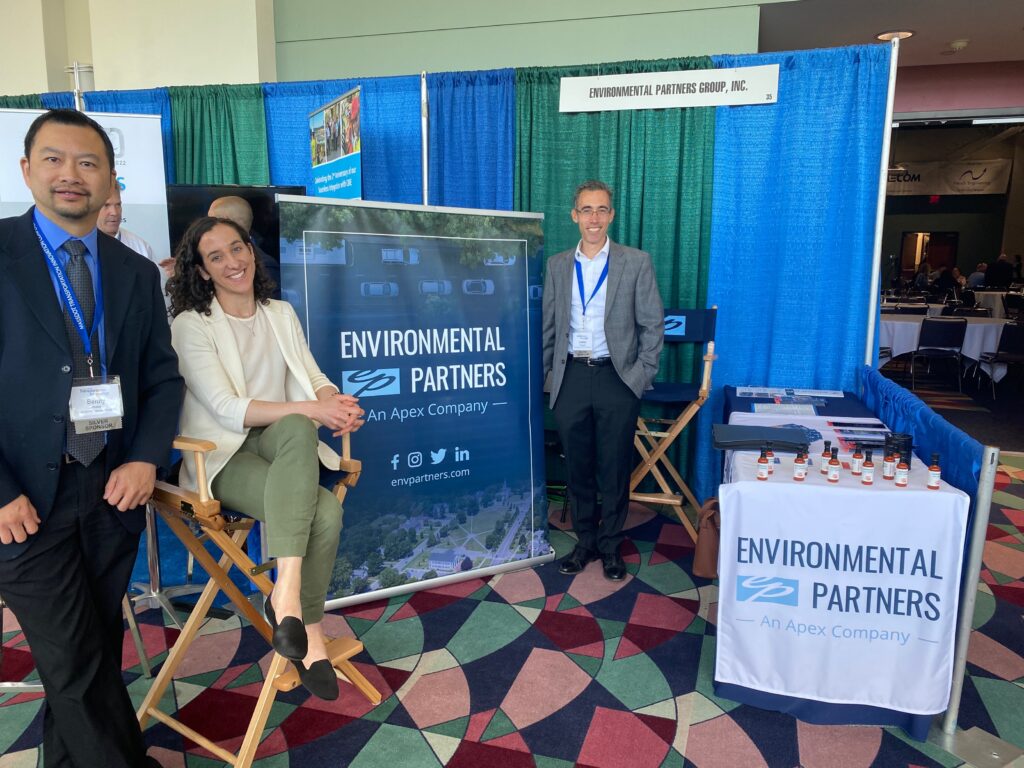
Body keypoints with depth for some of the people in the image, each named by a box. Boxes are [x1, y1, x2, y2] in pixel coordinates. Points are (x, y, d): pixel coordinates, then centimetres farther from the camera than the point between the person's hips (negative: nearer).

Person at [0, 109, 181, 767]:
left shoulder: (137, 273, 8)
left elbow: (163, 377, 9)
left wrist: (146, 460, -6)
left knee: (96, 656, 15)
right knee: (77, 666, 2)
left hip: (113, 491, 4)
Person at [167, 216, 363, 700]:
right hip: (223, 457, -4)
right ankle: (309, 632, -22)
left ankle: (287, 593, -26)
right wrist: (309, 409, -24)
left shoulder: (282, 314, 14)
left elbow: (315, 380, 9)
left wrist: (337, 403, -16)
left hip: (277, 443, 4)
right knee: (325, 510, -31)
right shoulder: (191, 324, -2)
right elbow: (227, 408, -13)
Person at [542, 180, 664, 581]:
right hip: (571, 378, 2)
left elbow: (653, 323, 0)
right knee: (578, 468, 10)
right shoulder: (557, 265, 8)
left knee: (615, 469, 6)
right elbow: (548, 326, 11)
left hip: (617, 378, -2)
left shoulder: (636, 262, -1)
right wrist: (542, 372, 6)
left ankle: (610, 547, 23)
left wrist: (642, 374, -6)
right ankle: (585, 542, 27)